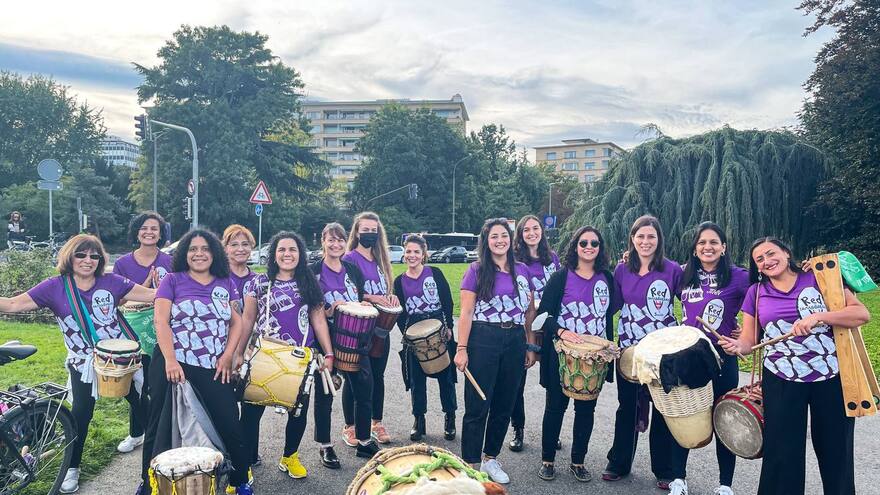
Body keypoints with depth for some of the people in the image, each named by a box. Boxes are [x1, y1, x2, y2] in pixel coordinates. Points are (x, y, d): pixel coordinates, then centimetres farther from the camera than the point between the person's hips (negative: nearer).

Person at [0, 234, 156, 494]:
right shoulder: (54, 287, -5)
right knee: (81, 414, 3)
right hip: (83, 363, 0)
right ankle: (72, 468, 24)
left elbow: (150, 294, -8)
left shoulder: (111, 282, -6)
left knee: (140, 404, 8)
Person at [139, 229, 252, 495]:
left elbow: (236, 321, 10)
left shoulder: (226, 283, 10)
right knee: (162, 427, 9)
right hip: (173, 365, -1)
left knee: (230, 425, -2)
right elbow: (161, 321, -6)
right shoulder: (173, 280, 2)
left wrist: (228, 355, -3)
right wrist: (170, 360, -17)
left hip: (215, 368, 2)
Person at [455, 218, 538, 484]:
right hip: (483, 341, -4)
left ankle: (490, 459, 28)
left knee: (504, 405, 12)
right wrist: (461, 348, -11)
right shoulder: (476, 270, -2)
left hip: (515, 342, 4)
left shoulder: (522, 270, 9)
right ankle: (470, 464, 12)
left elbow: (529, 311, 14)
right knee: (478, 406, 0)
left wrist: (531, 345, 10)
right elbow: (466, 312, -5)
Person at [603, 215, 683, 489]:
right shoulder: (621, 270, 1)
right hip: (629, 349, 2)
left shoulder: (673, 269, -6)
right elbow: (613, 305, 10)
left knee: (662, 409, 7)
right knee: (627, 406, 13)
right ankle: (619, 463, 26)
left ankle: (664, 470, 23)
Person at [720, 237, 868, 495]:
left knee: (835, 451, 11)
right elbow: (748, 339, 5)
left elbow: (862, 314, -8)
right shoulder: (756, 293, 5)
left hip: (832, 379, -1)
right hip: (781, 382, 1)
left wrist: (818, 317, -23)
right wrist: (737, 346, -18)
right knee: (783, 453, 4)